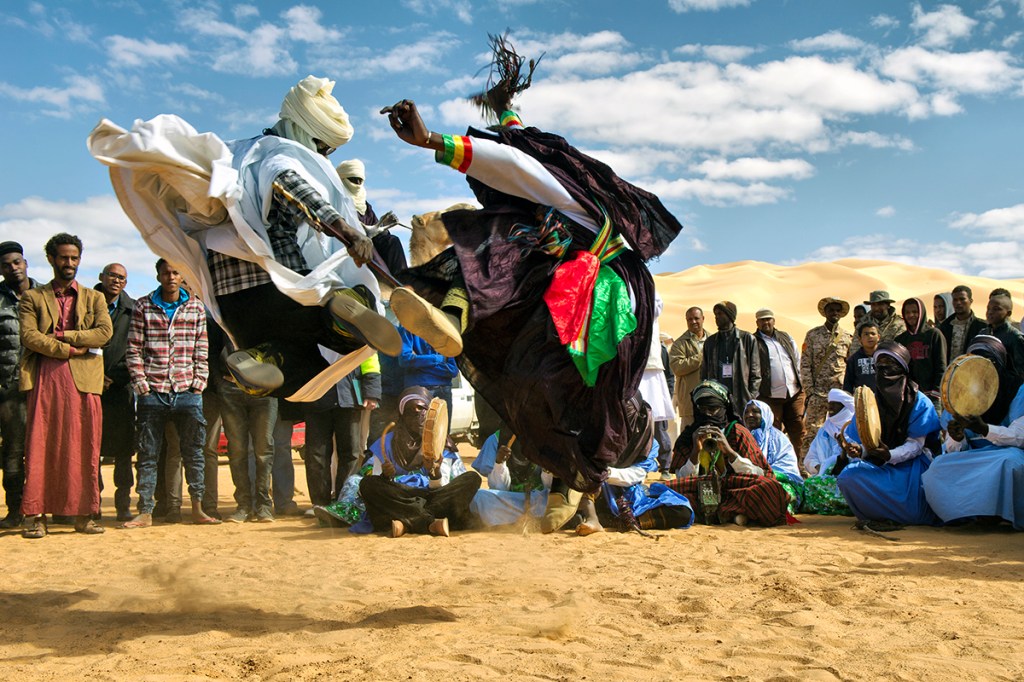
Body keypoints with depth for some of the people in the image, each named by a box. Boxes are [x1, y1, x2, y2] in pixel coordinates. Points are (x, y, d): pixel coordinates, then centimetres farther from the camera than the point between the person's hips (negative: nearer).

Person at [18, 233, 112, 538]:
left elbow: (105, 332, 0)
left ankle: (84, 515, 3)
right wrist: (68, 350, -10)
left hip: (83, 380, 1)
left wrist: (61, 335, -6)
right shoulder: (32, 297, 14)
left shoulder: (94, 298, 18)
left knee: (84, 448, -1)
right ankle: (36, 515, -2)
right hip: (44, 378, -1)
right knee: (40, 447, -5)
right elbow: (29, 336, -2)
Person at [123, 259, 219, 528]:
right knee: (148, 454, 3)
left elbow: (202, 350, 8)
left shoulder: (196, 307, 8)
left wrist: (199, 382, 0)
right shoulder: (143, 306, 4)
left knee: (193, 451, 4)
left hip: (187, 392, 1)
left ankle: (198, 508, 12)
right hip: (152, 392, -1)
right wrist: (140, 383, -6)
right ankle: (145, 512, 9)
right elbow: (134, 349, 3)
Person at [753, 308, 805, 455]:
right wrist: (756, 394, -10)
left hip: (795, 393, 5)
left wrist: (801, 383, 11)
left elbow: (798, 360, 20)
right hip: (770, 396, -5)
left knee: (798, 431, 6)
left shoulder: (786, 338, 16)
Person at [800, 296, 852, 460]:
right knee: (812, 430, -3)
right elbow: (805, 364, 1)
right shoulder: (813, 335, 4)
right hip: (818, 392, -2)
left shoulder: (847, 337, 8)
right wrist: (810, 390, -6)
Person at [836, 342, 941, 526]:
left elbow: (916, 445, -9)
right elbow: (860, 441, 4)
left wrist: (890, 455, -28)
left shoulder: (919, 402, -1)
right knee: (847, 475, -26)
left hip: (909, 464, -3)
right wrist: (858, 451, -22)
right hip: (878, 466, 3)